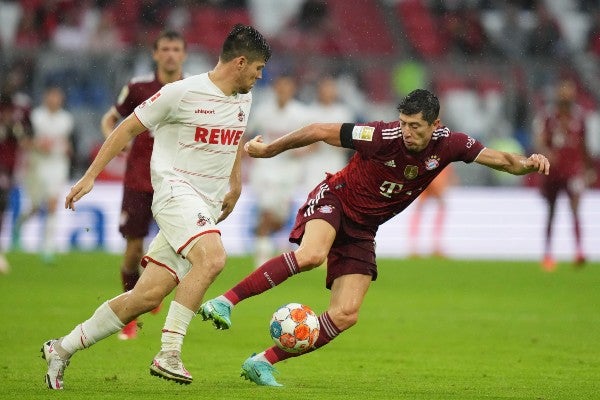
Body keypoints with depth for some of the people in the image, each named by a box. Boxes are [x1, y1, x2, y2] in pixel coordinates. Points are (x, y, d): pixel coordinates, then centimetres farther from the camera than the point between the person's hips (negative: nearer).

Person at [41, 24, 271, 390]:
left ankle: (62, 349, 12)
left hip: (208, 207, 7)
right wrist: (90, 176, -2)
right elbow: (129, 127, -1)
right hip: (176, 191, -7)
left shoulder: (244, 99, 12)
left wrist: (236, 185, 35)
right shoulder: (183, 93, -9)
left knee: (148, 296, -1)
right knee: (213, 257, -34)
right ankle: (169, 353, -32)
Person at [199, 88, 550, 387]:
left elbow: (499, 159, -5)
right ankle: (225, 301, -33)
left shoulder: (448, 144, -11)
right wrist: (269, 150, -6)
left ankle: (263, 362, -1)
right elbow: (320, 131, -15)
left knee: (346, 316, -8)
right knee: (311, 256, -39)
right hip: (333, 200, -5)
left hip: (362, 231, 5)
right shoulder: (385, 137, -24)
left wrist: (526, 164, -28)